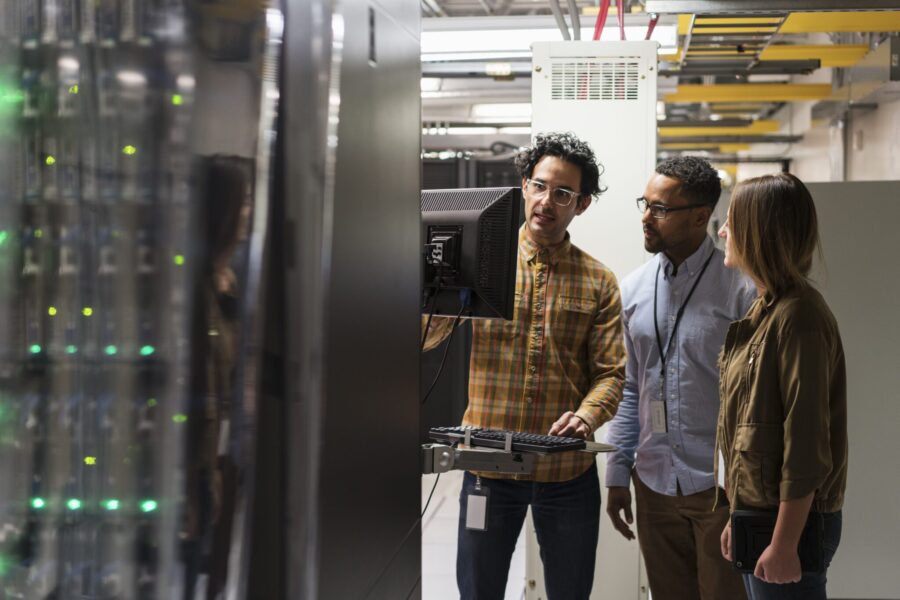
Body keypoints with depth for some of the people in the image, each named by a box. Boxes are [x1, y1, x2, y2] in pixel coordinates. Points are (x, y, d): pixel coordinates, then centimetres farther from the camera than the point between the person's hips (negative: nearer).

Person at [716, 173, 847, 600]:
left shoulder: (799, 317, -18)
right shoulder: (765, 310, 11)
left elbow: (807, 442, -21)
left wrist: (784, 544, -20)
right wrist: (739, 518, 15)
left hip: (790, 518, -9)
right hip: (757, 512, 9)